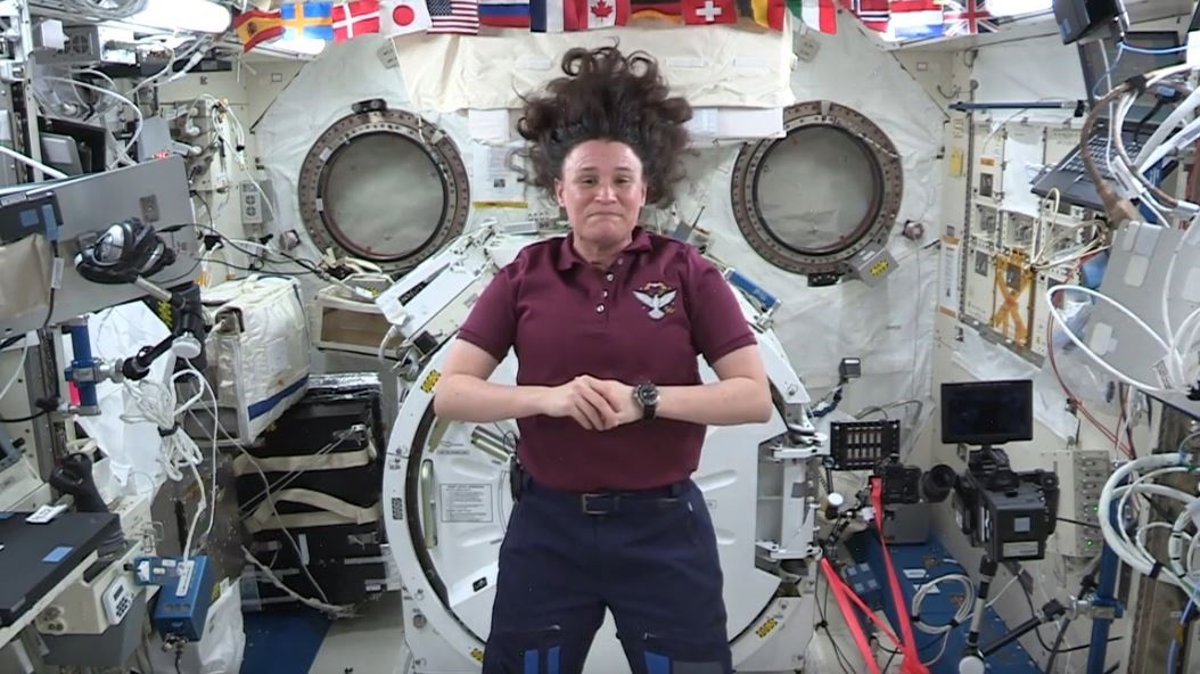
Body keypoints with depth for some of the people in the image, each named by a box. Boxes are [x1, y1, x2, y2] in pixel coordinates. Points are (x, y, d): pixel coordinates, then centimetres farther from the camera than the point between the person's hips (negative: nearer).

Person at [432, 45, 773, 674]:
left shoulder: (686, 271, -5)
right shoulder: (524, 275, -1)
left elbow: (755, 397, -8)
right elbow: (449, 393, -4)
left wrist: (644, 399, -22)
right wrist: (547, 397, -21)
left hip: (662, 525, -1)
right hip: (550, 524, 2)